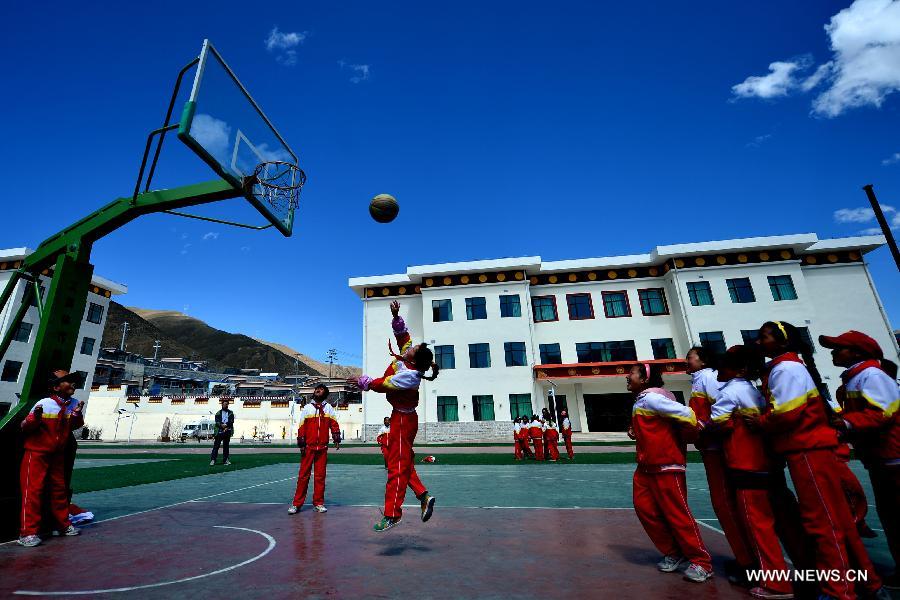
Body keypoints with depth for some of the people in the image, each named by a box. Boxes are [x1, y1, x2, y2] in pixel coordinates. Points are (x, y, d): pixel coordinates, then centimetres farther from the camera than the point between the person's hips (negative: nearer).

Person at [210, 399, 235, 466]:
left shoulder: (231, 413, 11)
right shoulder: (218, 413, 8)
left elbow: (231, 422, 0)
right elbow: (217, 422, -3)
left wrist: (226, 425, -15)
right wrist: (222, 425, -20)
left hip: (227, 431, 1)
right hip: (220, 431, -1)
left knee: (226, 446, 6)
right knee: (216, 445, -6)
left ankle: (225, 460, 10)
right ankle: (213, 459, -3)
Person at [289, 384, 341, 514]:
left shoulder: (329, 408, 9)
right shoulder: (307, 408, 6)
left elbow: (334, 424, 6)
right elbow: (301, 427, 4)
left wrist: (336, 440, -4)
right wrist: (301, 445, -1)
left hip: (322, 448, 1)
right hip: (308, 447, -1)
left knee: (320, 475, 6)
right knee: (303, 475, 1)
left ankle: (319, 503, 14)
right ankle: (297, 503, 10)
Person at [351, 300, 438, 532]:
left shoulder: (408, 375, -28)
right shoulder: (407, 355, -5)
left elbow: (382, 385, -20)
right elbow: (403, 334, 8)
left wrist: (362, 382, -4)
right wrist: (396, 316, -5)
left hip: (402, 419, -9)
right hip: (403, 417, 9)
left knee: (397, 465, -2)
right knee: (404, 461, 15)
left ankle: (392, 513, 8)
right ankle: (423, 495, 16)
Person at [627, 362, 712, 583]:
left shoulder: (651, 397, -17)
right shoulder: (641, 400, 12)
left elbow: (685, 414, -21)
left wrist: (684, 439, -8)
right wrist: (636, 432, 5)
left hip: (666, 465, -9)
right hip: (646, 466, 9)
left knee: (677, 513, 1)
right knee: (645, 508, 9)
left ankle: (701, 562, 18)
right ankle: (673, 553, 26)